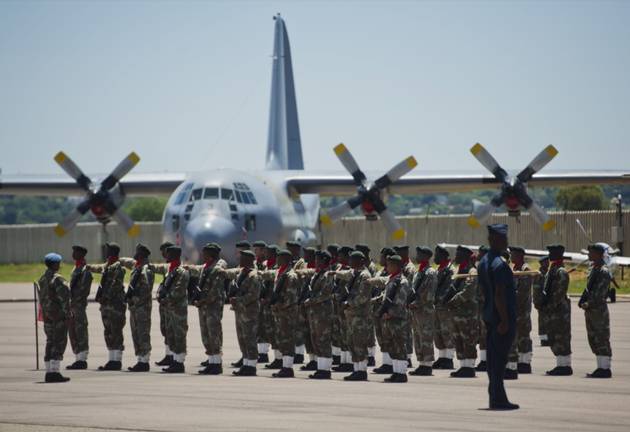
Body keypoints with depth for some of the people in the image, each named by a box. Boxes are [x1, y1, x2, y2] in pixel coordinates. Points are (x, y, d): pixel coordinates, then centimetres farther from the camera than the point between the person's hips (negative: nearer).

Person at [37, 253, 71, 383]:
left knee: (50, 343, 11)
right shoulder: (57, 279, -14)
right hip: (59, 315, -9)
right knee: (59, 343, -7)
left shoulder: (42, 279, 14)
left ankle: (49, 372, 11)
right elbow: (64, 297, -17)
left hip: (47, 315, 9)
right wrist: (67, 313, -12)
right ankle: (54, 371, -12)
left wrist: (45, 312, 19)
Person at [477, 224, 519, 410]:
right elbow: (499, 295, -22)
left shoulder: (483, 262, 12)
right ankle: (498, 398, -5)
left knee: (493, 357, 12)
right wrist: (505, 320, -21)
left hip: (489, 316, 9)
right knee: (500, 358, -6)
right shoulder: (500, 264, -17)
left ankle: (495, 397, 16)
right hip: (502, 316, -9)